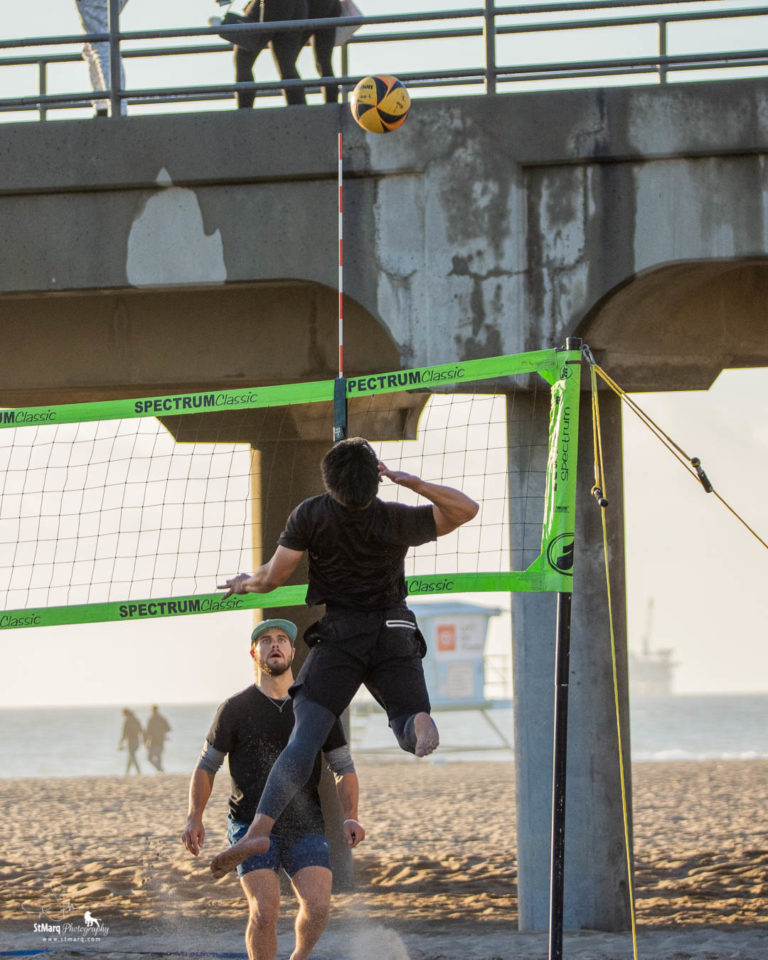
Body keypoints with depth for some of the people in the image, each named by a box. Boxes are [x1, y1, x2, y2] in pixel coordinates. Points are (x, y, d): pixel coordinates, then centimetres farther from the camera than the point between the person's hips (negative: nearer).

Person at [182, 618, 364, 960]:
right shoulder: (235, 709, 0)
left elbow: (344, 768, 8)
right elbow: (206, 767, 8)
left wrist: (351, 818, -8)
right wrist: (194, 818, -7)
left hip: (304, 826, 2)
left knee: (317, 906, -18)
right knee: (265, 909, -20)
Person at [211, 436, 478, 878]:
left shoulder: (311, 515, -5)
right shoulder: (396, 520, -2)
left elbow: (273, 577, -3)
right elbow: (467, 509, 6)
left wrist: (246, 583, 18)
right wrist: (412, 481, 1)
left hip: (340, 633, -1)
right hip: (395, 631, 1)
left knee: (305, 737, -9)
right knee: (410, 732, 4)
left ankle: (260, 827, -24)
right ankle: (419, 722, -35)